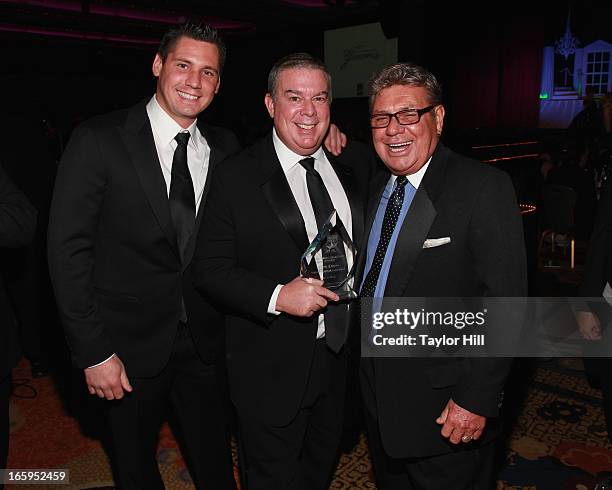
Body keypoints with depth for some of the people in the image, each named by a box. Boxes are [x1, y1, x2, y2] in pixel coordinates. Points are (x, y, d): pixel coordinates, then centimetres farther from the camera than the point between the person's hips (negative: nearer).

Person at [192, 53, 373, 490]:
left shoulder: (358, 163, 0)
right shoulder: (236, 178, -14)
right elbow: (209, 269, -12)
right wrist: (276, 297, -26)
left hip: (345, 356, 5)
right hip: (272, 368, -4)